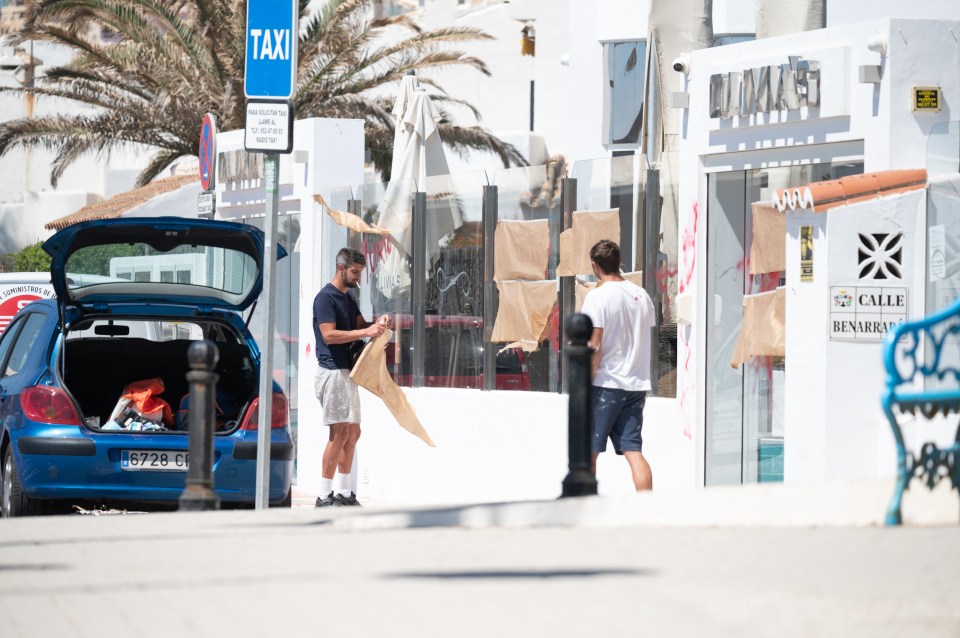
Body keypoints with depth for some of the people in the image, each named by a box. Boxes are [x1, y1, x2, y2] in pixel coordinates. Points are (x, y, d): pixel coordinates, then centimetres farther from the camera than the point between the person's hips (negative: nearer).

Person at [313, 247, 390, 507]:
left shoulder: (348, 298, 18)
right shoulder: (326, 297, -11)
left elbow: (359, 324, 20)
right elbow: (329, 335, -19)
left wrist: (378, 323, -2)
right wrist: (367, 332, -21)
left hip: (348, 372, 10)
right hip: (332, 371, -10)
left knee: (353, 432, 10)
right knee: (340, 432, -12)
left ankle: (343, 492, 15)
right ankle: (324, 496, -9)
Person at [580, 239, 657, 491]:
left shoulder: (598, 296, -10)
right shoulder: (641, 295, 9)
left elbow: (594, 347, -15)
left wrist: (583, 386, -12)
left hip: (606, 383, -6)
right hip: (637, 384, 6)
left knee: (589, 450, 5)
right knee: (633, 451, 2)